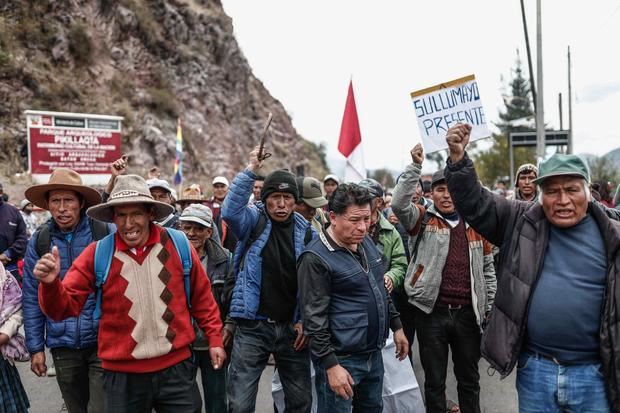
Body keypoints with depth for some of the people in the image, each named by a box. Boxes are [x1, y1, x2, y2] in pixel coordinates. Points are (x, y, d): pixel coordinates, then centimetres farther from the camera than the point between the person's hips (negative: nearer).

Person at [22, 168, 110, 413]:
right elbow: (32, 299, 7)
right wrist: (35, 347, 6)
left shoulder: (106, 234, -7)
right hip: (63, 346, 3)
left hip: (103, 341, -3)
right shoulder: (39, 242, 2)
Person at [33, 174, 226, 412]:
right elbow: (65, 307, -4)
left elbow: (202, 298, 6)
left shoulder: (178, 245, -5)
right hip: (122, 375, 0)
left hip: (176, 368, 0)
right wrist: (51, 284, -23)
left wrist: (214, 339, 8)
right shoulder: (97, 254, -6)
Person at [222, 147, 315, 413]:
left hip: (292, 328, 3)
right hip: (253, 326, -3)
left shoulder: (306, 232, 3)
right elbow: (230, 211, -26)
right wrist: (251, 170, -27)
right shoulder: (254, 221, -3)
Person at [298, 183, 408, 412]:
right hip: (341, 358, -7)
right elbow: (314, 318, -19)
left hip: (374, 353, 8)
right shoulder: (316, 258, -19)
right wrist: (331, 365, -19)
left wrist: (396, 326, 17)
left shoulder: (366, 242, 6)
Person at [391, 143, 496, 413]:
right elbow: (399, 203, -20)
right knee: (434, 381, 11)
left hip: (468, 313, 3)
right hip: (431, 313, -2)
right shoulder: (422, 220, 0)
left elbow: (487, 269, 14)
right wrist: (416, 166, -23)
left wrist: (489, 307, 13)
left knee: (469, 379, 17)